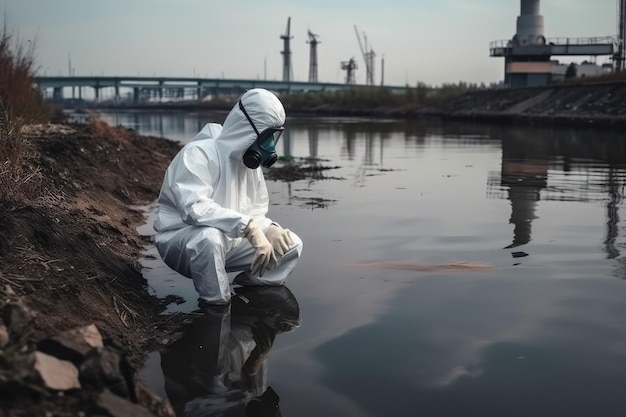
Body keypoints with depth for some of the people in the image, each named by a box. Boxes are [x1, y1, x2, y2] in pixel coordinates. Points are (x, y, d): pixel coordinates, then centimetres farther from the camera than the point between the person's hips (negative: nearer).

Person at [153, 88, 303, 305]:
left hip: (227, 242, 7)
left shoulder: (249, 159, 2)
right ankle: (216, 306, -18)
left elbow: (256, 211, 6)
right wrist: (248, 227, -43)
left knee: (291, 244, -2)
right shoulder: (199, 153, -23)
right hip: (180, 241, -7)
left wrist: (269, 230, -17)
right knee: (210, 236, -41)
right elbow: (194, 208, -38)